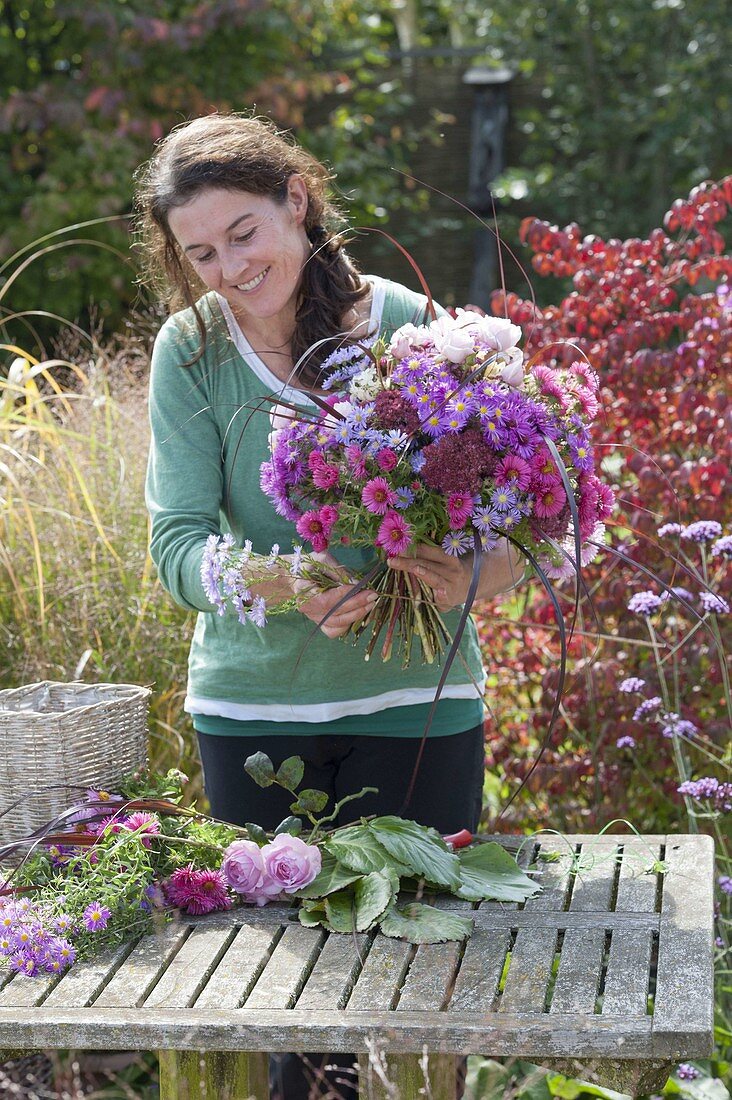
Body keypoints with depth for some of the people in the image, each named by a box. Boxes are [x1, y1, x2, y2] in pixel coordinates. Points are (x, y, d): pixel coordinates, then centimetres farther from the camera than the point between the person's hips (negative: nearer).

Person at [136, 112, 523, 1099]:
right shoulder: (191, 352, -3)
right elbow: (177, 543, -9)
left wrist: (467, 578, -28)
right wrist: (287, 585, -28)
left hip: (417, 696, -1)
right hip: (250, 704, 1)